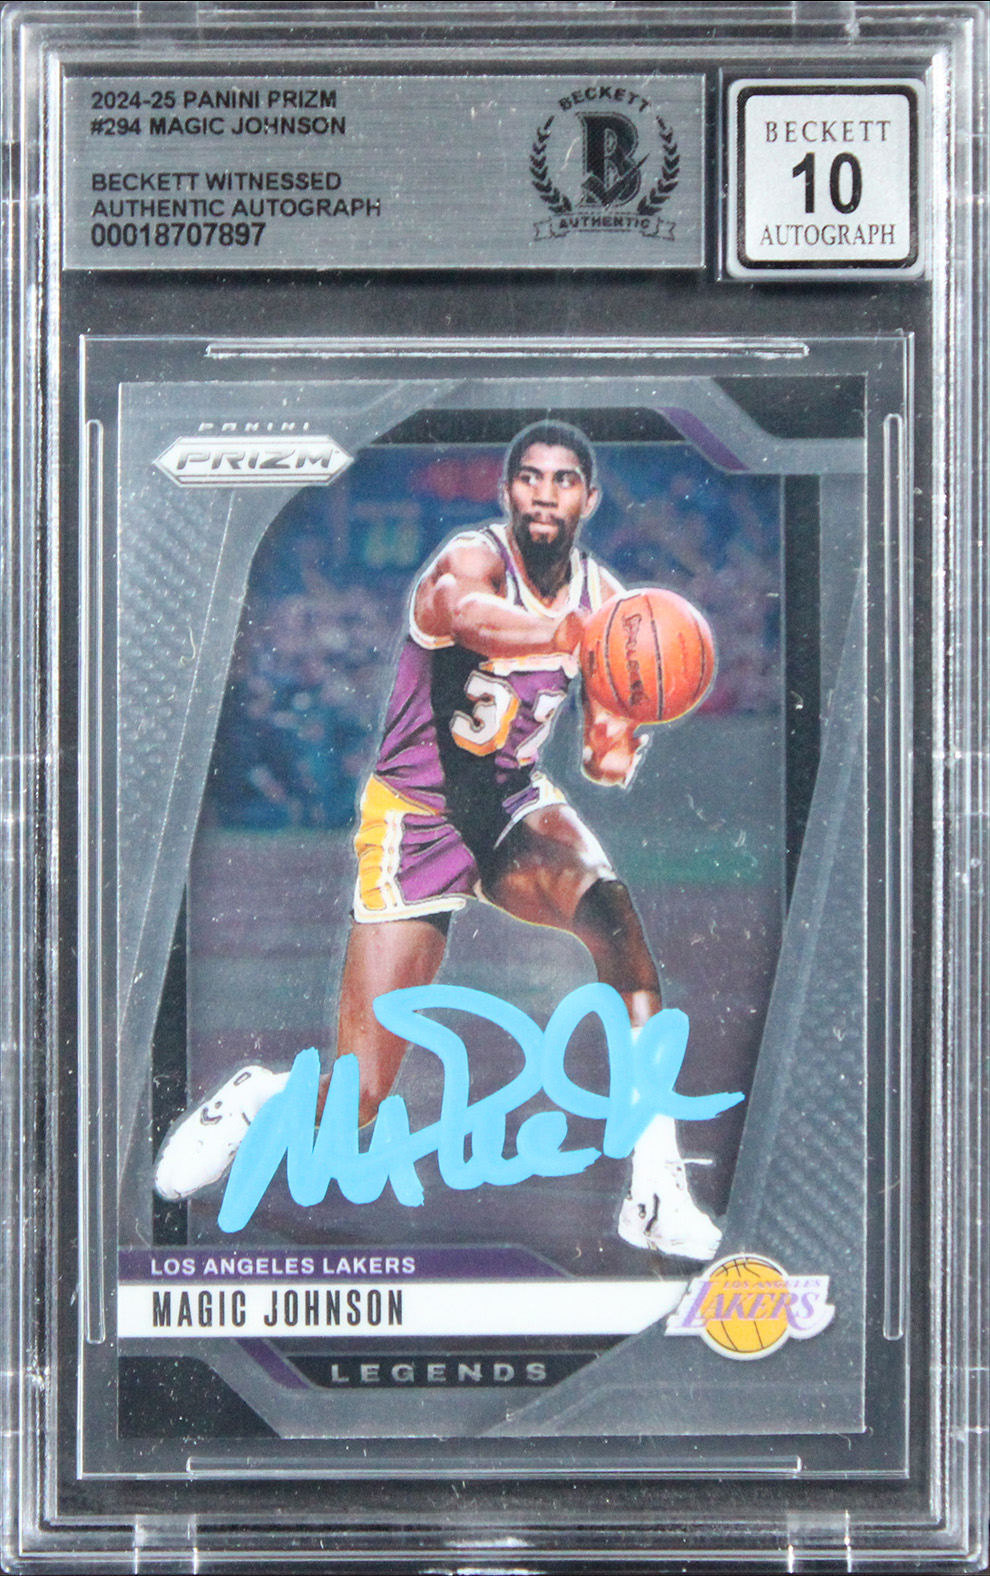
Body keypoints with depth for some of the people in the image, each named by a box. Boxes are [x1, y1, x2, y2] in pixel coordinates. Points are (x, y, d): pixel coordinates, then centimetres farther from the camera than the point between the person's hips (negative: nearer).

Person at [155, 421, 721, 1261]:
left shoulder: (602, 594, 0)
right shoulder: (472, 559, -19)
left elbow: (605, 746, 6)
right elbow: (465, 612, -46)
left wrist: (616, 752, -19)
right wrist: (578, 632, -63)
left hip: (514, 801, 5)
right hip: (417, 814, -4)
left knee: (612, 907, -31)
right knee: (357, 1100, -8)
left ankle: (657, 1189, -26)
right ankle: (252, 1099, 30)